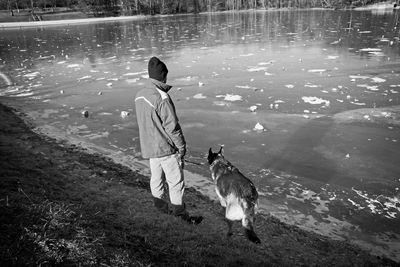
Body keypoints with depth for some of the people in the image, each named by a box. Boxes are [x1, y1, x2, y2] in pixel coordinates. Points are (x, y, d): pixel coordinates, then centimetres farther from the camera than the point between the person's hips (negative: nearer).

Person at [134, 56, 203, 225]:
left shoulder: (140, 95, 3)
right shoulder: (162, 98, -24)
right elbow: (172, 127, -20)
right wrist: (182, 147, -10)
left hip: (149, 147, 8)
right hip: (166, 148, -8)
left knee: (156, 177, 21)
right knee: (176, 181, 4)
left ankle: (159, 205, 37)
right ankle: (181, 214, 15)